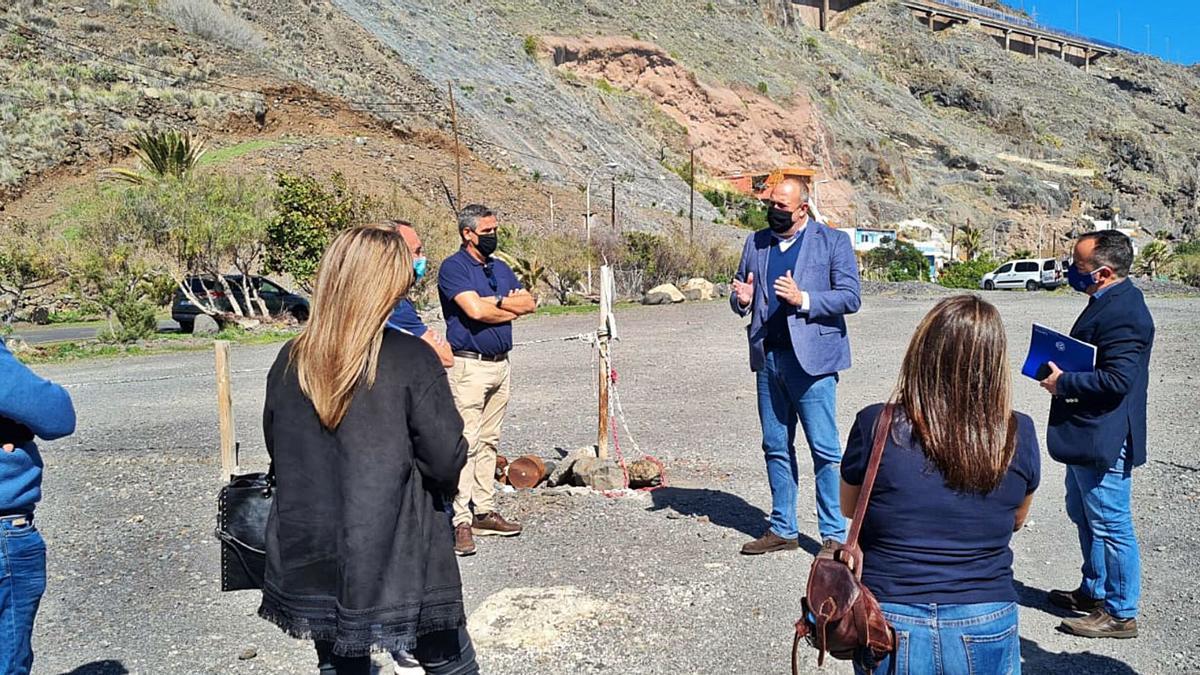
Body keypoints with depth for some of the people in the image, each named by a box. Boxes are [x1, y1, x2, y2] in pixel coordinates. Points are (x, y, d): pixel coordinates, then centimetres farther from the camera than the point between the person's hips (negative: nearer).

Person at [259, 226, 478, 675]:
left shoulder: (289, 362, -1)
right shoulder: (411, 360, -17)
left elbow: (277, 451, 10)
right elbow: (448, 461, -16)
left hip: (312, 562, 5)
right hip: (400, 563, -4)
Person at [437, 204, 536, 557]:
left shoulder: (500, 268, 17)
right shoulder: (453, 267, -7)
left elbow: (529, 303, 8)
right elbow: (476, 311, -20)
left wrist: (496, 301, -7)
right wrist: (510, 308, -3)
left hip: (501, 365, 8)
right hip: (469, 365, -8)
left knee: (489, 442, 12)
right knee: (465, 444, -9)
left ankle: (484, 511, 20)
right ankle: (460, 522, -6)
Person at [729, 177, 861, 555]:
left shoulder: (833, 241, 1)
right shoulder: (756, 243, 14)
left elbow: (850, 297, -7)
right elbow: (740, 296, 19)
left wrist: (803, 299, -20)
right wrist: (742, 300, -5)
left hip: (811, 358, -5)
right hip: (768, 357, 5)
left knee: (825, 450, -2)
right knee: (776, 448, 12)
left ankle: (834, 535, 10)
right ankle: (782, 530, 23)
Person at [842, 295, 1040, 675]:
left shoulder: (875, 426, -16)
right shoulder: (1019, 435, -11)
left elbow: (848, 508, 3)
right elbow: (1017, 520, 8)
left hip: (889, 628, -1)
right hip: (986, 632, 2)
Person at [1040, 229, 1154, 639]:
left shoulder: (1122, 312, -22)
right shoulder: (1110, 302, 10)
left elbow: (1117, 379, -28)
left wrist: (1063, 383, -18)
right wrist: (1062, 372, 5)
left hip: (1104, 439, -11)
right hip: (1087, 436, 11)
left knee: (1110, 525, 2)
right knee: (1083, 514, 22)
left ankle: (1120, 613, 15)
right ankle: (1094, 591, 38)